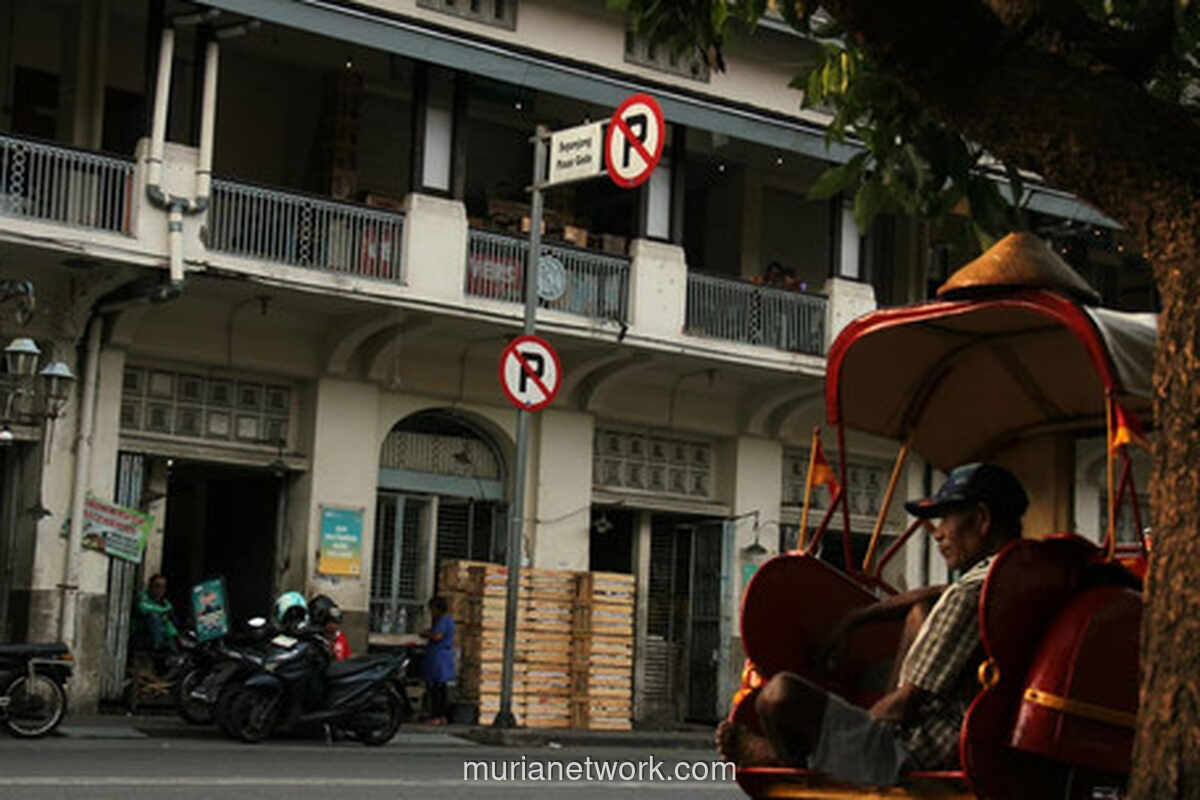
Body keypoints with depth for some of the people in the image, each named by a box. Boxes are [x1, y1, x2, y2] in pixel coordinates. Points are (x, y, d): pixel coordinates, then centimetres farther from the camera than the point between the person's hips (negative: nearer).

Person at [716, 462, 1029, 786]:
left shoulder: (970, 596, -21)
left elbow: (908, 705, -18)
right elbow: (931, 596, 25)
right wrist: (853, 620, 26)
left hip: (921, 761, -11)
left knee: (781, 693, -21)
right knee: (921, 613, 26)